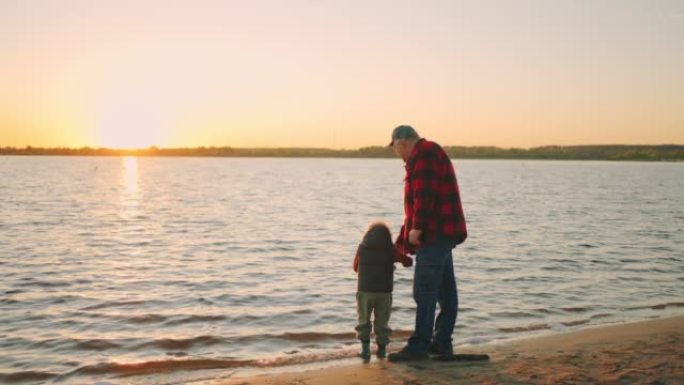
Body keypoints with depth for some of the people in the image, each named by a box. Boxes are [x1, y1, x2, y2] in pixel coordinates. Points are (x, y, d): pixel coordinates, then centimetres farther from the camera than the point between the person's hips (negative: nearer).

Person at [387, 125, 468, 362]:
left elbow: (424, 194, -22)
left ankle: (419, 346, -3)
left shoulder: (424, 154, -9)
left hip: (434, 234, -11)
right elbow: (417, 200, 26)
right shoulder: (427, 155, 24)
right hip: (442, 233, 11)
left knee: (424, 291, -7)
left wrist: (416, 228, -22)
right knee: (445, 291, 11)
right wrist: (402, 241, 27)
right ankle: (442, 344, 18)